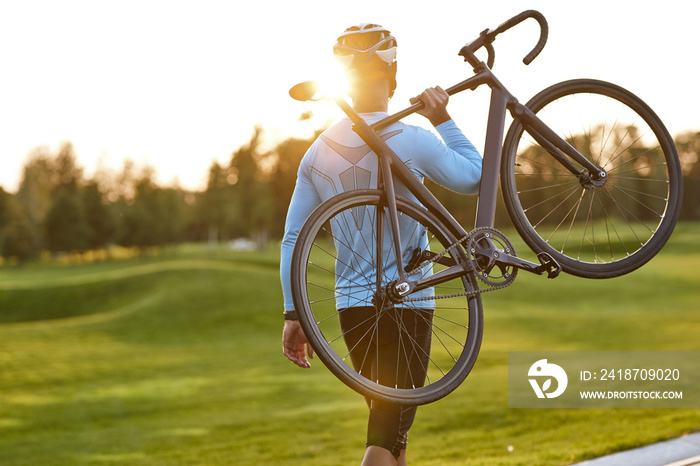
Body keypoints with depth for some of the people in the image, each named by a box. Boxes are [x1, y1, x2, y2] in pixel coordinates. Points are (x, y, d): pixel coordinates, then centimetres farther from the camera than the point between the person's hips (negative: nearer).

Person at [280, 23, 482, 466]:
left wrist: (294, 315, 8)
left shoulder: (318, 152, 3)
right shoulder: (411, 140, -12)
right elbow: (475, 178, 4)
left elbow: (292, 240, 4)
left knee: (389, 427, 20)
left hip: (353, 304, 6)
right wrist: (443, 120, 11)